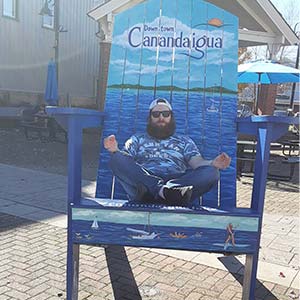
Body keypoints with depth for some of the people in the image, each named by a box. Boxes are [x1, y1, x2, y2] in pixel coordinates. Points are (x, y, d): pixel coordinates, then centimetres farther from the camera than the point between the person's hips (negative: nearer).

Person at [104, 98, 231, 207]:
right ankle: (163, 190, -41)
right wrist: (115, 151, -12)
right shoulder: (137, 139, 27)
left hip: (179, 183, 1)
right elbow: (124, 165, 11)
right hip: (144, 183, 0)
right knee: (117, 159, -25)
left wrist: (213, 164, -11)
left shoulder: (185, 141, 29)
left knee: (211, 172, -24)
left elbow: (197, 162, 12)